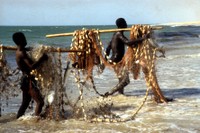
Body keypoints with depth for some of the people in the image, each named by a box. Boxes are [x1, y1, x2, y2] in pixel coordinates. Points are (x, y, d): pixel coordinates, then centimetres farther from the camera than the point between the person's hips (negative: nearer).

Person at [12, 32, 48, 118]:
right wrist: (42, 59, -19)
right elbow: (31, 67, -27)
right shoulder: (22, 53, -19)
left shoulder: (19, 52, 11)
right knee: (40, 102, -12)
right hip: (28, 81, -10)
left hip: (26, 80, 10)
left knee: (25, 103, 18)